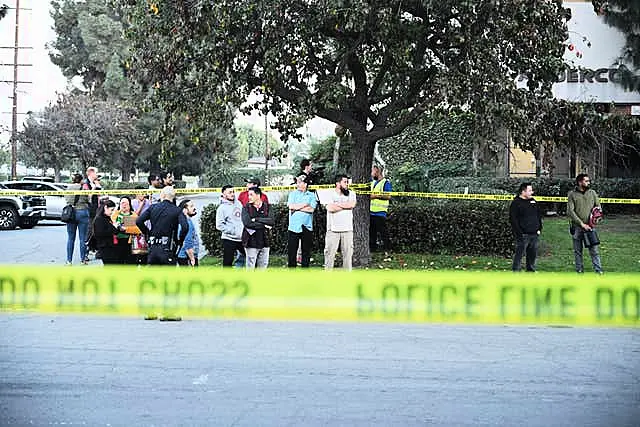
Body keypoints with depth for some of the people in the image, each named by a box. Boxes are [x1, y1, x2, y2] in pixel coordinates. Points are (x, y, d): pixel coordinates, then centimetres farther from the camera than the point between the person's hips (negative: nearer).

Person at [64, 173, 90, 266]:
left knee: (70, 238, 8)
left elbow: (66, 199, 13)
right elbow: (88, 201, -2)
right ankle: (83, 259, 8)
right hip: (82, 212, -3)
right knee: (83, 238, 4)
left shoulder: (68, 188, 3)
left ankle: (69, 260, 8)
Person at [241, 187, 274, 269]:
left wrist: (256, 219, -15)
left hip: (264, 243, 3)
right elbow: (247, 223, -16)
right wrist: (264, 225, -12)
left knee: (263, 267, 9)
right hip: (251, 243, -3)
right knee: (250, 268, -2)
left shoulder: (266, 207, 6)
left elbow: (271, 221, -8)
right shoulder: (246, 208, -1)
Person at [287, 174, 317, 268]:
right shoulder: (293, 194, 10)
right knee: (291, 250, 0)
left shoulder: (311, 196, 6)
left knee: (306, 251, 6)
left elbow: (311, 209, -9)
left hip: (307, 227, 0)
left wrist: (297, 207, -7)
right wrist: (305, 205, -8)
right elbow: (290, 206, -8)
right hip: (294, 226, 0)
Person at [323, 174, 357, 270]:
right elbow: (330, 208, -15)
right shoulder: (330, 194, 1)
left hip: (347, 229, 2)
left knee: (348, 252, 5)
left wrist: (337, 204, -8)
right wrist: (346, 206, -5)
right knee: (330, 252, -2)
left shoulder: (351, 194, 9)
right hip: (333, 229, -2)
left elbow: (352, 204, -11)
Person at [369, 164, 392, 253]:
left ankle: (387, 249, -2)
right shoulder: (373, 182, 16)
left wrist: (376, 196, -18)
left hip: (380, 212, -8)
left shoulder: (386, 182, -7)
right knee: (371, 232, 13)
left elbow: (388, 196, -16)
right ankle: (372, 248, 20)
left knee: (383, 232, -7)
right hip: (371, 211, 8)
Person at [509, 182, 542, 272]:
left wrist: (539, 229, 12)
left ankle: (531, 270, 23)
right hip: (523, 235, -7)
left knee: (533, 254, 12)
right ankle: (516, 271, -3)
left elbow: (539, 216, 23)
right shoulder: (516, 203, -7)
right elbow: (513, 219, -12)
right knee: (519, 254, -6)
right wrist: (519, 233, -16)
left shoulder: (533, 201, 16)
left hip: (534, 234, 7)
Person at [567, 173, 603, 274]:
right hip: (577, 227, -1)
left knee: (594, 250, -2)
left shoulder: (592, 193, 7)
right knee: (578, 251, 7)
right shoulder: (572, 195, -1)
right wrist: (582, 224, -13)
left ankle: (598, 270, 0)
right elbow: (570, 212, -8)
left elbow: (599, 207, 12)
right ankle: (579, 270, 16)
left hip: (590, 227, 1)